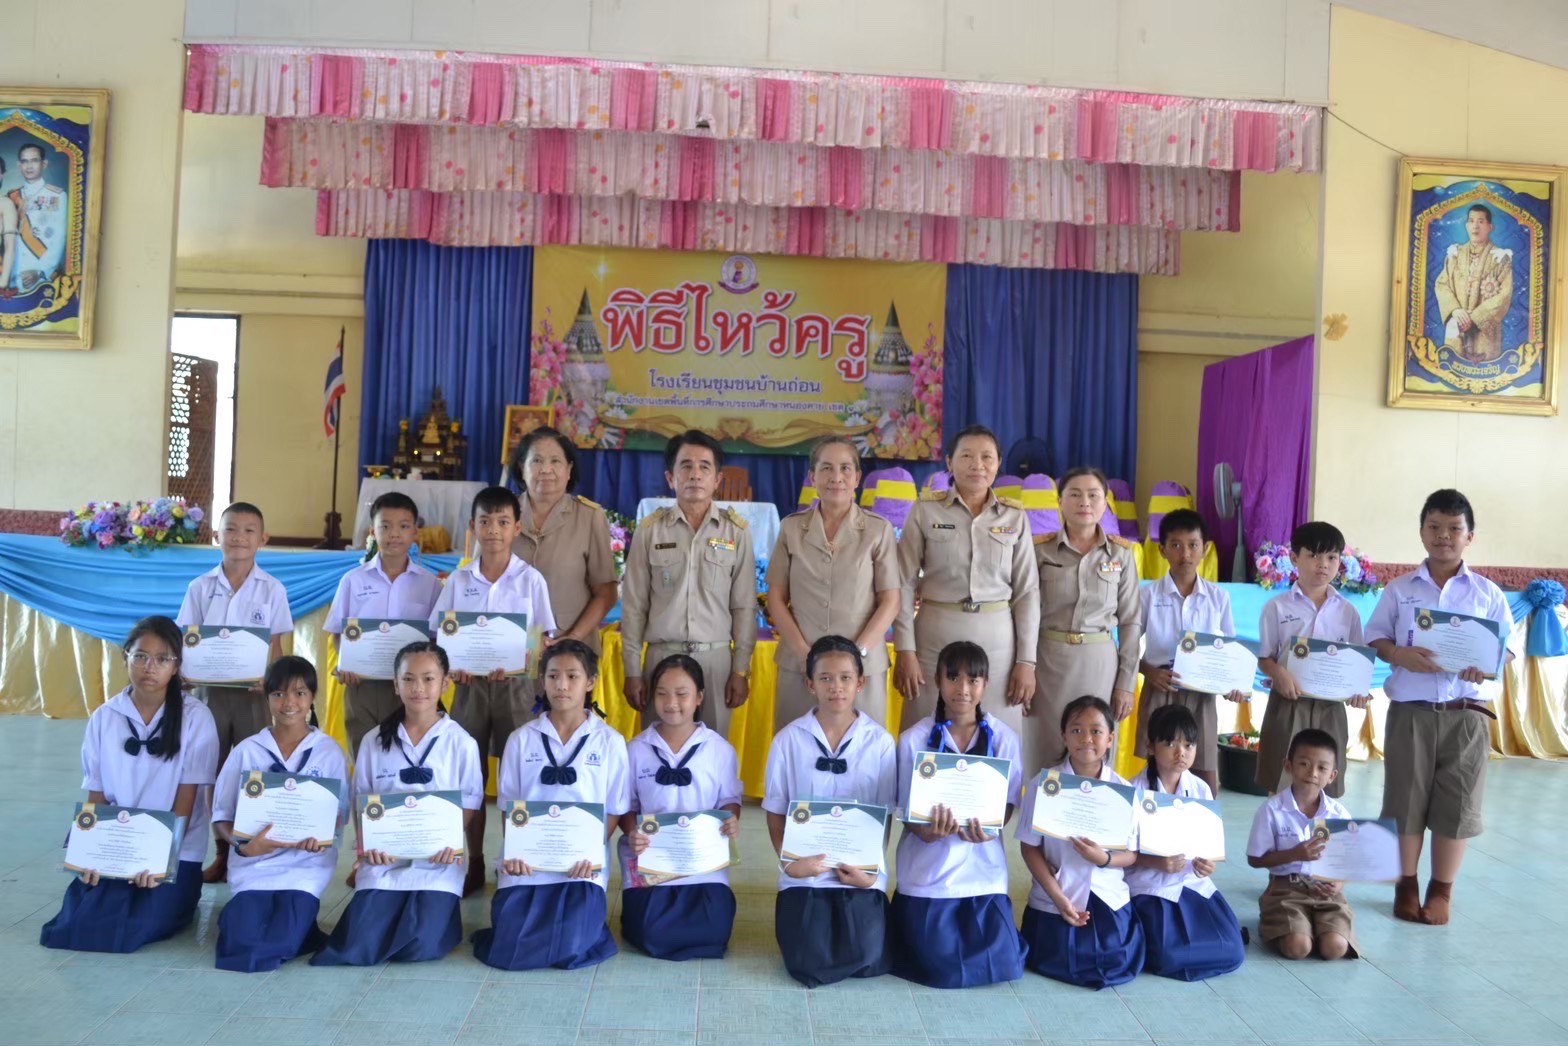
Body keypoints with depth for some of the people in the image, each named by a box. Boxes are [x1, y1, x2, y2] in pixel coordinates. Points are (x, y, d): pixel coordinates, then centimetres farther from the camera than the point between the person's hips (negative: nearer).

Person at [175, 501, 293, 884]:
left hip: (253, 691, -2)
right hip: (210, 688, 2)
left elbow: (275, 645, 0)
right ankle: (222, 852, 18)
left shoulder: (272, 589, -1)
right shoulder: (200, 587, 3)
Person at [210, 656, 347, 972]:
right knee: (242, 940, -19)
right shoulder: (247, 750, 2)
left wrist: (323, 836, -18)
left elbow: (339, 813, 5)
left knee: (280, 943, -22)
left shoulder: (329, 751, 2)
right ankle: (240, 911, 13)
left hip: (306, 863, -1)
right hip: (253, 862, 1)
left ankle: (297, 915, 11)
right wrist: (242, 845, -17)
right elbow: (221, 815, 4)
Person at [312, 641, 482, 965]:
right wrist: (367, 844, -9)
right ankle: (398, 913, 19)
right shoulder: (374, 741, 4)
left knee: (419, 947, -17)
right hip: (384, 859, 2)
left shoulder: (461, 742, -1)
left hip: (437, 861, -2)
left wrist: (451, 841, -15)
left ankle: (438, 913, 16)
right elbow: (362, 802, 9)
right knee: (358, 947, -13)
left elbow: (469, 803, 2)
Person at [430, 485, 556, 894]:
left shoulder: (530, 580, -4)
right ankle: (473, 864, 21)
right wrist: (451, 666, -13)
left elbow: (544, 640, -2)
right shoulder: (459, 580, 2)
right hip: (469, 685, 2)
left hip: (514, 685, -2)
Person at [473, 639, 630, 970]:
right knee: (508, 952, -12)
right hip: (527, 863, 2)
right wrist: (513, 852, -9)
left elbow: (615, 810, 3)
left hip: (583, 867, -1)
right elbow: (509, 805, 7)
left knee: (569, 951, -17)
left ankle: (583, 918, 18)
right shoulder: (522, 738, 3)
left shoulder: (609, 741, -1)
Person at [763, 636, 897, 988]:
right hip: (804, 872, 0)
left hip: (861, 873, 0)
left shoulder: (880, 742, -3)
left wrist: (869, 871, -11)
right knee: (809, 963, -12)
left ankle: (847, 923, 21)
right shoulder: (788, 740, -3)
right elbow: (775, 812, 3)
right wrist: (788, 861, -13)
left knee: (868, 962, -12)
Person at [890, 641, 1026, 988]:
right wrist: (927, 831, -25)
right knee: (939, 967, -3)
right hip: (928, 873, -1)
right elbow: (906, 810, -3)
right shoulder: (914, 739, -6)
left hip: (984, 871, 1)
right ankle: (906, 924, 31)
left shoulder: (1004, 738, -3)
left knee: (1001, 966, -3)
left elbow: (1008, 805, 1)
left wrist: (989, 829, -22)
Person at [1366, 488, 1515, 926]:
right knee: (1406, 801, 5)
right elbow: (1374, 638, 4)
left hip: (1465, 713, 0)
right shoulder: (1400, 589, 4)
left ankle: (1441, 890, 20)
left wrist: (1488, 667, -16)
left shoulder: (1487, 593, 4)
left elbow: (1508, 646, 5)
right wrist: (1400, 655, -16)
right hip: (1410, 711, 0)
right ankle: (1407, 886, 20)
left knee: (1456, 804, 5)